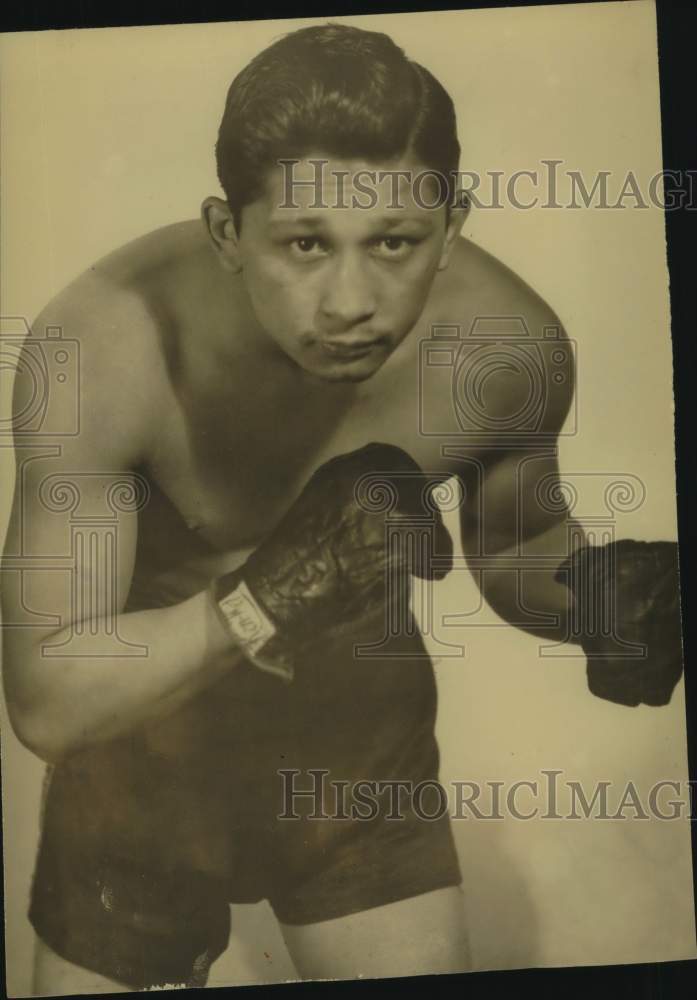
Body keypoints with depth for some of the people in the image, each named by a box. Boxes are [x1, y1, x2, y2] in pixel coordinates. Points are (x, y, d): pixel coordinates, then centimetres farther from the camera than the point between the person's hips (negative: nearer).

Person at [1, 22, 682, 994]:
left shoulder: (511, 346, -23)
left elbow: (513, 543, -2)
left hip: (364, 710, 2)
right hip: (141, 711, -1)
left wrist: (592, 594, -24)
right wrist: (263, 600, -44)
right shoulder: (105, 348, -32)